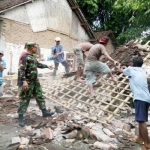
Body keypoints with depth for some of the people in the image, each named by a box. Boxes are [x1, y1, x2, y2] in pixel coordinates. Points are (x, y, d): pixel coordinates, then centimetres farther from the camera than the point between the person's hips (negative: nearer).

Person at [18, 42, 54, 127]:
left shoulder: (33, 56, 12)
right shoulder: (25, 57, -16)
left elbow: (38, 64, 29)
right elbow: (21, 70, -24)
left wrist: (47, 66, 36)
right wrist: (24, 81, -33)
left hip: (35, 81, 9)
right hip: (28, 82, -9)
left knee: (40, 96, 14)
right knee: (25, 99, -1)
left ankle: (44, 112, 25)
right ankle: (21, 117, 10)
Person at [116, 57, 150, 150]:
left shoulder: (130, 69, 11)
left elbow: (122, 70, 33)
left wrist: (118, 67, 57)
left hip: (140, 98, -7)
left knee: (141, 121, -10)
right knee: (141, 120, 21)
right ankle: (141, 137, 36)